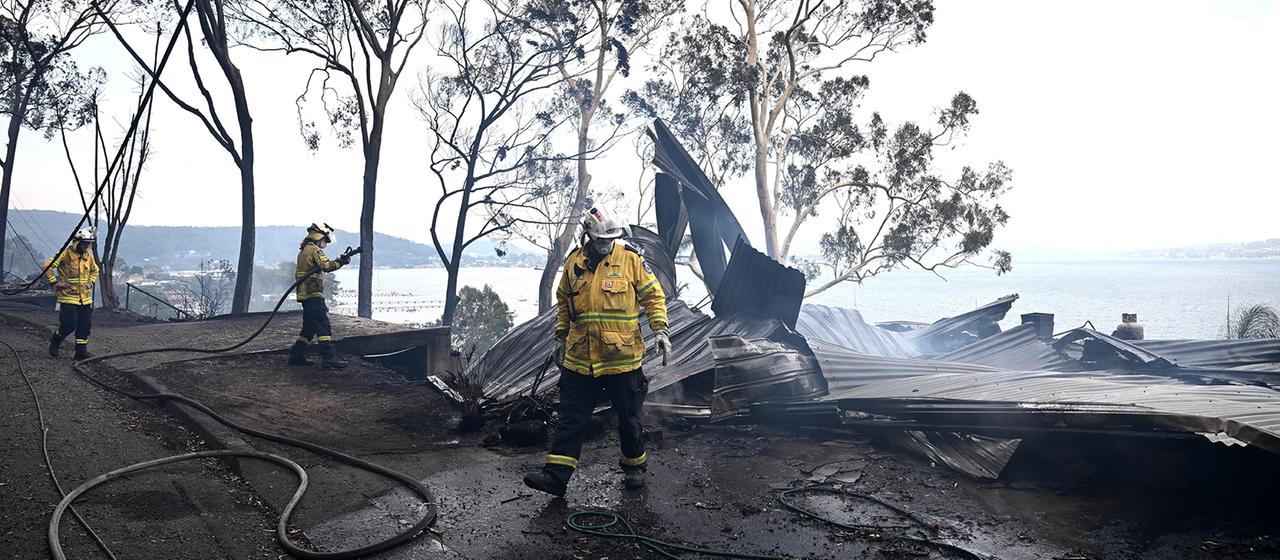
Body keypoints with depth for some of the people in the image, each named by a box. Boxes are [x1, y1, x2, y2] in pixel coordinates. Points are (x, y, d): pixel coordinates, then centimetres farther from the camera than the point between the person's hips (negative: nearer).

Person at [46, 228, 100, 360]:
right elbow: (47, 266, -16)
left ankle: (81, 351, 12)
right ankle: (55, 342, 20)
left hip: (85, 298, 6)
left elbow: (95, 270, 30)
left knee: (85, 326, 3)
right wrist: (55, 282, -14)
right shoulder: (66, 254, -11)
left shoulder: (88, 256, 10)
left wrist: (91, 281, 15)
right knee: (69, 325, -9)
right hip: (68, 298, -6)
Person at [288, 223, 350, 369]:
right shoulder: (314, 249, -8)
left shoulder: (303, 251, 22)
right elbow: (326, 266, -21)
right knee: (324, 326, -13)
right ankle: (329, 358, -17)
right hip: (313, 294, -10)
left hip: (304, 294, 10)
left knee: (309, 327, 15)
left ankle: (296, 355, 17)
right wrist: (341, 262, -11)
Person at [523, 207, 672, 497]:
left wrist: (660, 330, -11)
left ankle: (634, 465, 32)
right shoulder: (574, 262, 6)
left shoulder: (631, 260, -4)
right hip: (579, 359, 3)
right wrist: (561, 337, 18)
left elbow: (653, 296, 0)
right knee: (571, 419, 3)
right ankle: (555, 475, 5)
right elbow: (563, 302, 18)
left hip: (622, 358, -2)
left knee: (628, 417, 12)